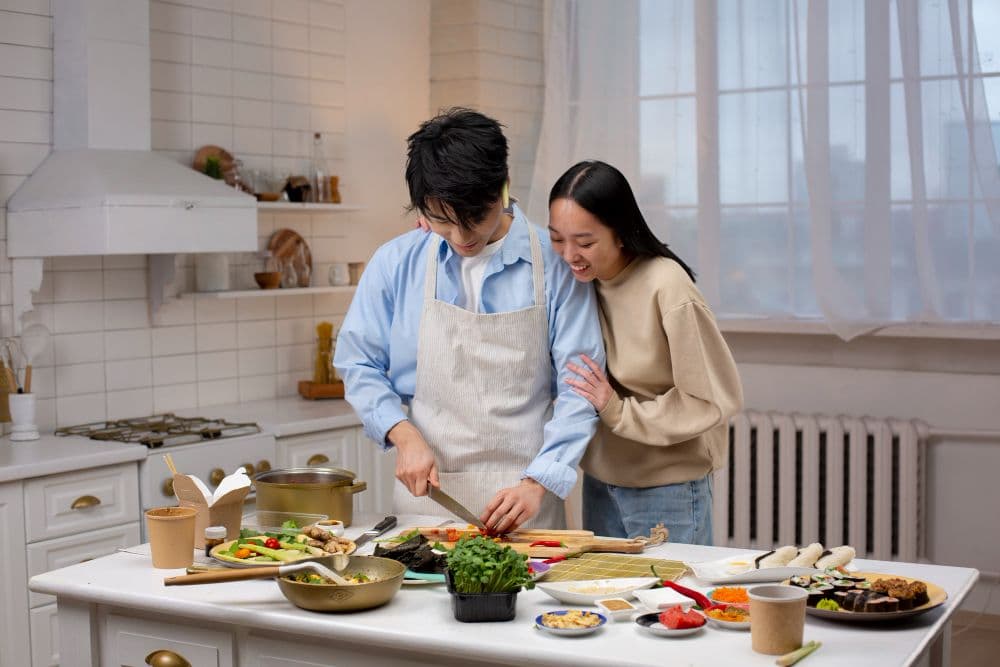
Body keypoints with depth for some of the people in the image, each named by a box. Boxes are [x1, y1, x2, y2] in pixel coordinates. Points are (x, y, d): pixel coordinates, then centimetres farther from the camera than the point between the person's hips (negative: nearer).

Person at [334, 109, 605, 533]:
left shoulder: (554, 265, -7)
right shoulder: (395, 264, 0)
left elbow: (578, 389, -7)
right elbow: (358, 363, 8)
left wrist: (536, 484, -17)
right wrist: (404, 435, -8)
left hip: (523, 498, -1)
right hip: (426, 494, 2)